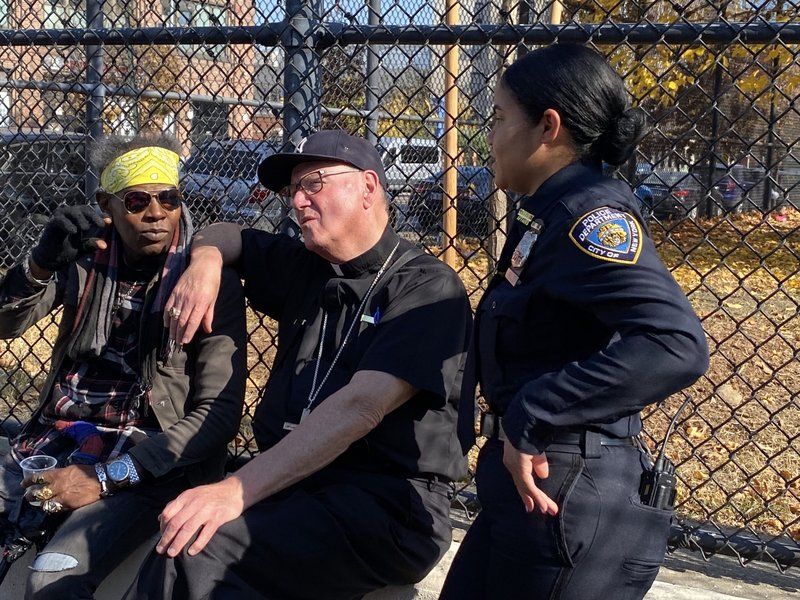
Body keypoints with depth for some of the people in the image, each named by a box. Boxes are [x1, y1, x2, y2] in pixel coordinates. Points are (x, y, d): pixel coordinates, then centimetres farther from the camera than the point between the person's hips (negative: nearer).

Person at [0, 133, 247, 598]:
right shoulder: (87, 259, 6)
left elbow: (218, 415, -12)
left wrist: (106, 477, -17)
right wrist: (41, 265, -19)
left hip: (145, 462, -4)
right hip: (53, 443, 5)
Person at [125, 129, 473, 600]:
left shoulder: (428, 288, -7)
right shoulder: (302, 266, 17)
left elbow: (360, 406, -21)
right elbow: (224, 235, 34)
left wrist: (236, 489, -27)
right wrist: (206, 260, 9)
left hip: (388, 503, -6)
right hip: (288, 483, 6)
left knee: (195, 553, -30)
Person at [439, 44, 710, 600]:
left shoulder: (591, 215, -19)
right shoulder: (550, 215, 10)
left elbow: (676, 345, -32)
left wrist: (530, 420, -28)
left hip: (567, 500, -9)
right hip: (530, 484, 9)